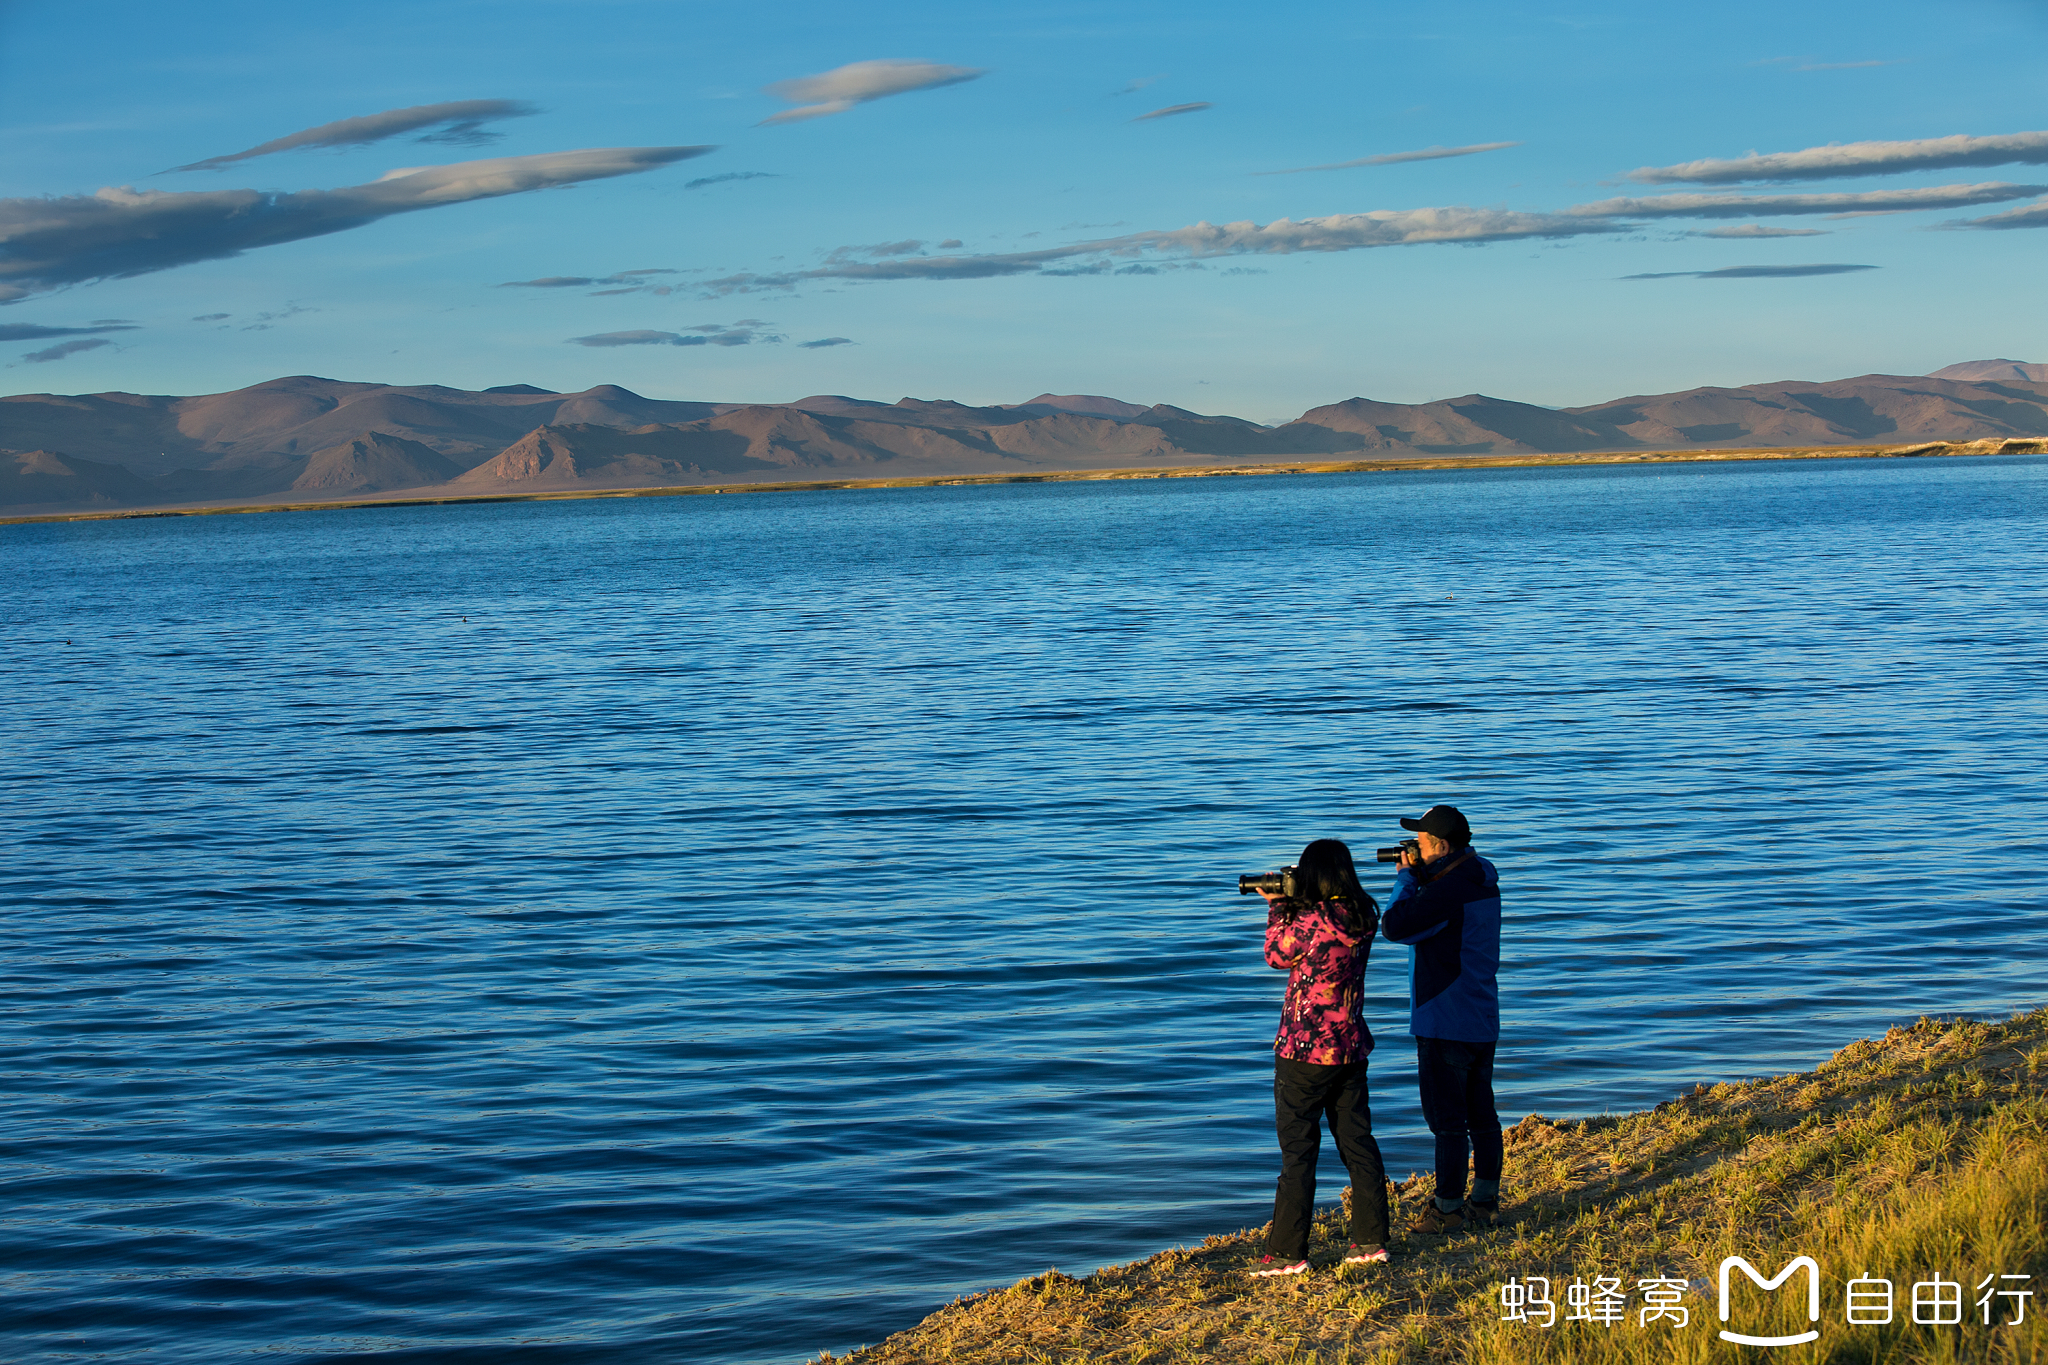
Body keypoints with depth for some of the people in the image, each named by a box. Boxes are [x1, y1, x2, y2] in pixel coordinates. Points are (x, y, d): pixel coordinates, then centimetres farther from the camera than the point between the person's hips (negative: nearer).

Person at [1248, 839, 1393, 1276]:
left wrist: (1277, 907, 6)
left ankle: (1287, 1252, 5)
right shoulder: (1364, 917, 1)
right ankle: (1371, 1239, 18)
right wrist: (1288, 906, 8)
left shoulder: (1312, 920, -21)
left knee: (1298, 1150, 0)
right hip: (1351, 1047, 7)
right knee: (1357, 1142, 13)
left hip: (1304, 1051, -7)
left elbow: (1277, 956, -3)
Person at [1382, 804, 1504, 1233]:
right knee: (1481, 1114, 15)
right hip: (1482, 1020, 9)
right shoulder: (1483, 882, 8)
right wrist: (1419, 876, 5)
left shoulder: (1447, 891, -22)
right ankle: (1485, 1200, 22)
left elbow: (1393, 927, -20)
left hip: (1446, 1024, -9)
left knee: (1447, 1119, -2)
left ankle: (1449, 1209, 4)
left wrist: (1406, 878, -9)